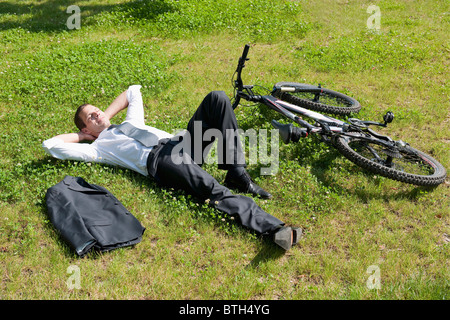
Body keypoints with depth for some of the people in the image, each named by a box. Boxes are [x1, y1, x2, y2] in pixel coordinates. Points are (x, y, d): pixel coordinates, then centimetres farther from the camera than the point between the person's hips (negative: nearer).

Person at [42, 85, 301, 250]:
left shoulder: (130, 122, 38)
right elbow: (50, 145, 17)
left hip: (181, 143, 7)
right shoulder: (97, 147, 21)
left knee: (217, 98, -14)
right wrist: (83, 134, 29)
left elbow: (134, 91, 52)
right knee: (215, 191, -35)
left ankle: (237, 173, -20)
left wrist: (107, 116, 42)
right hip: (159, 160, -7)